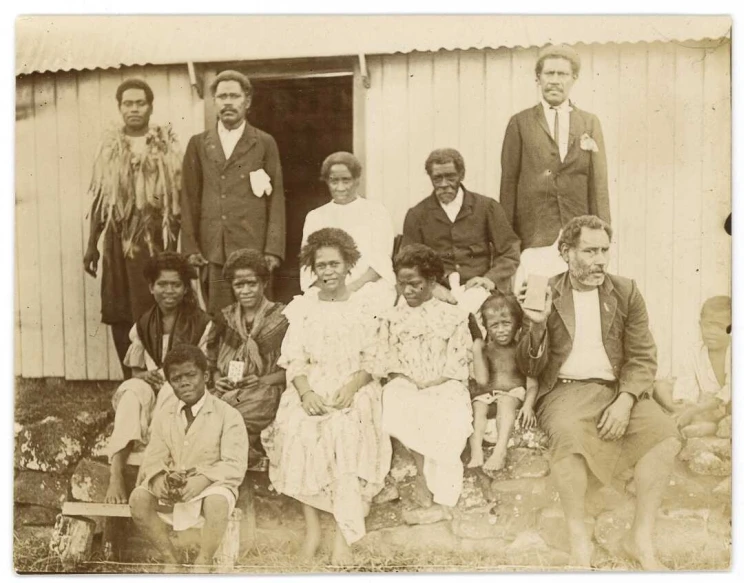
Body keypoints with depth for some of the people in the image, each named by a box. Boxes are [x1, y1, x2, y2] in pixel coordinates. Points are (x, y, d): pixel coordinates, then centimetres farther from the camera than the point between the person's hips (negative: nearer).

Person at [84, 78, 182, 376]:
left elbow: (179, 196, -2)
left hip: (157, 240, -3)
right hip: (118, 240, 3)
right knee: (119, 314, 4)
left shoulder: (167, 145, 3)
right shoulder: (110, 145, 10)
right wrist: (91, 245, 10)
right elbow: (99, 198, 12)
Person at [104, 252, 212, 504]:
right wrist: (146, 375, -11)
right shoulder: (143, 326, 8)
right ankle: (117, 472, -41)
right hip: (149, 389, 3)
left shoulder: (201, 324, -3)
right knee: (131, 389, -29)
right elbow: (135, 371, 13)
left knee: (171, 389, -35)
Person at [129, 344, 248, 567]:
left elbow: (235, 466, -14)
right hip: (172, 488, 4)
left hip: (213, 485, -4)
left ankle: (203, 565, -16)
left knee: (217, 502, -36)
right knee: (138, 497, -22)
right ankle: (171, 561, -9)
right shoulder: (163, 416, 9)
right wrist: (159, 477, -23)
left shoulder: (228, 415, -7)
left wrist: (203, 479, -30)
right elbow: (154, 458, 1)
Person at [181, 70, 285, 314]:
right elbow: (189, 198, 10)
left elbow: (276, 198, 4)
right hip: (212, 250, 2)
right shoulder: (198, 144, 13)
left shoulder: (265, 143, 8)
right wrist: (190, 247, 1)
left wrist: (273, 249, -5)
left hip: (254, 248, -1)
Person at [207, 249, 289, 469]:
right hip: (227, 391, 4)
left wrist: (262, 381, -12)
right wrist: (217, 380, 0)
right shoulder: (224, 318, 16)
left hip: (265, 392, -4)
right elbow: (212, 362, 20)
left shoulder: (282, 317, 2)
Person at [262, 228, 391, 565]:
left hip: (353, 389, -1)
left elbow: (372, 359, 3)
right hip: (311, 388, 2)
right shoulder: (302, 307, 13)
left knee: (347, 432, -31)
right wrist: (305, 391, -14)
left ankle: (343, 533, -26)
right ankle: (311, 523, -19)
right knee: (296, 429, -29)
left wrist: (352, 386, -16)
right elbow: (293, 359, 5)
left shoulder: (364, 307, 9)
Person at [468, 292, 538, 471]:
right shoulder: (486, 349, 6)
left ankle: (500, 450, -45)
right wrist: (476, 350, -12)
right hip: (486, 395, 2)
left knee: (505, 402, -33)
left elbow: (532, 383, -2)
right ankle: (476, 452, -42)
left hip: (514, 394, -2)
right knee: (477, 406, -27)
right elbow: (482, 380, -8)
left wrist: (528, 405, -21)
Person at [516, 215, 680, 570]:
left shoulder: (626, 292, 6)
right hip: (565, 390, -2)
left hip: (616, 389, 3)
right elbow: (531, 368, -1)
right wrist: (537, 325, -20)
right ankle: (578, 539, -17)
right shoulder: (545, 295, 1)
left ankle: (641, 537, -10)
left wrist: (625, 400, -14)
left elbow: (643, 357, 4)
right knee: (567, 432, -35)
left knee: (664, 432, -24)